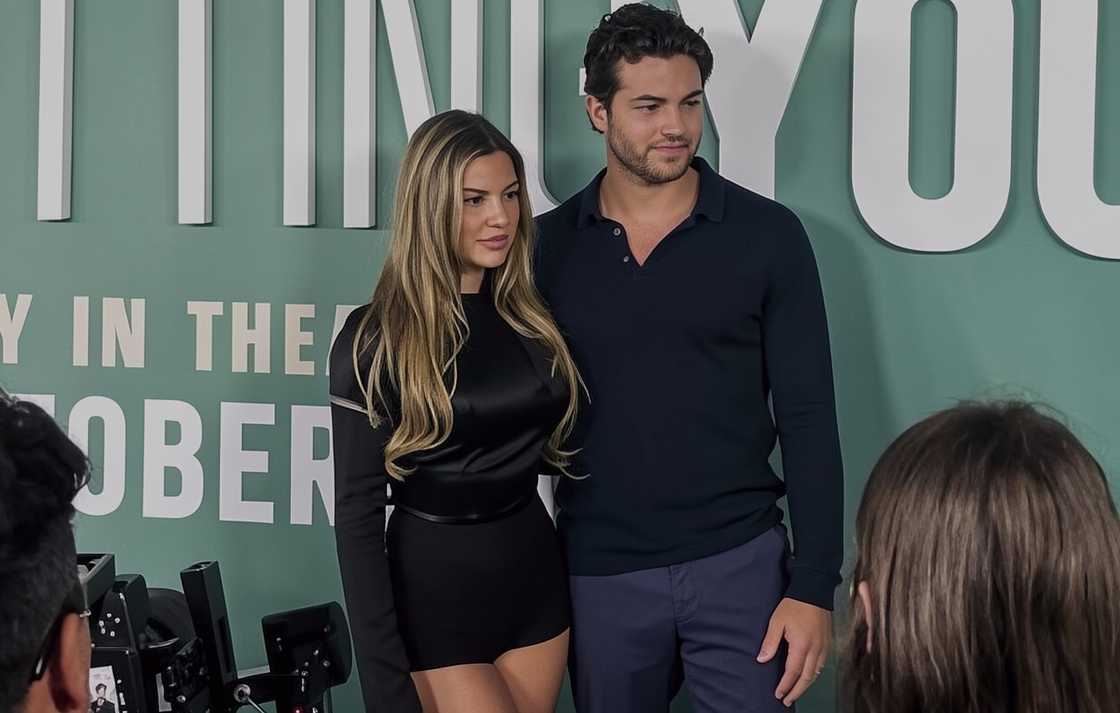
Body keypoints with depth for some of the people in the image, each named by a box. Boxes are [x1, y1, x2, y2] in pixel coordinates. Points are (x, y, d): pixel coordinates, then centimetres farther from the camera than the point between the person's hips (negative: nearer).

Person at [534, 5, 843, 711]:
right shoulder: (547, 246, 2)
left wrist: (815, 585, -9)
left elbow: (808, 418, -3)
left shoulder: (767, 235, -3)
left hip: (738, 564, -2)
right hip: (599, 574, 2)